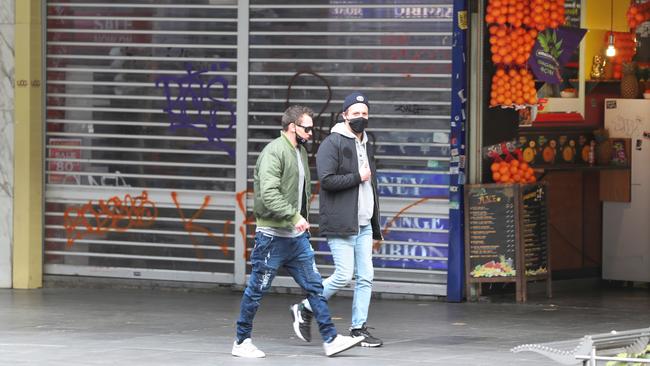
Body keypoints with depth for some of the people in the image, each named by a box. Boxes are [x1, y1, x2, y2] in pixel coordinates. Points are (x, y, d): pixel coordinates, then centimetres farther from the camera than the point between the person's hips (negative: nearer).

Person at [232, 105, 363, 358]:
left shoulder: (300, 152, 14)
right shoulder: (274, 152, -15)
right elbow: (269, 194, -26)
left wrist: (303, 219, 17)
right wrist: (294, 217, -31)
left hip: (297, 235, 9)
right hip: (273, 235, -8)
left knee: (314, 286, 5)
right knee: (257, 290, 2)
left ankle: (331, 339, 7)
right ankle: (241, 342, 13)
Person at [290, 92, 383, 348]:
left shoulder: (365, 145, 20)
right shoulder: (333, 143, -8)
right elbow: (327, 179, -21)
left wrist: (375, 225, 23)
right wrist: (357, 177, -14)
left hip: (363, 224, 8)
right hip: (340, 225, -8)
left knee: (366, 277, 4)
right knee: (344, 275, -10)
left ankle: (359, 328, 9)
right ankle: (305, 310, 8)